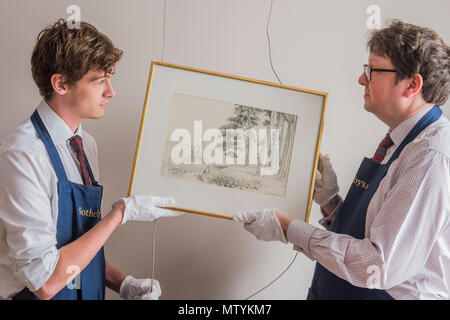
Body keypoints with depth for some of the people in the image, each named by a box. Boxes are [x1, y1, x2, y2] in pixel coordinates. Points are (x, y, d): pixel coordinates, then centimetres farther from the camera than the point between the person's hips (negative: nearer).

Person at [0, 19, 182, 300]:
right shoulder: (23, 155, -18)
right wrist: (122, 212, -17)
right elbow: (45, 282, -21)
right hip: (41, 298, -5)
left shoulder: (87, 144, 4)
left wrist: (123, 283, -2)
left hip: (91, 293, 6)